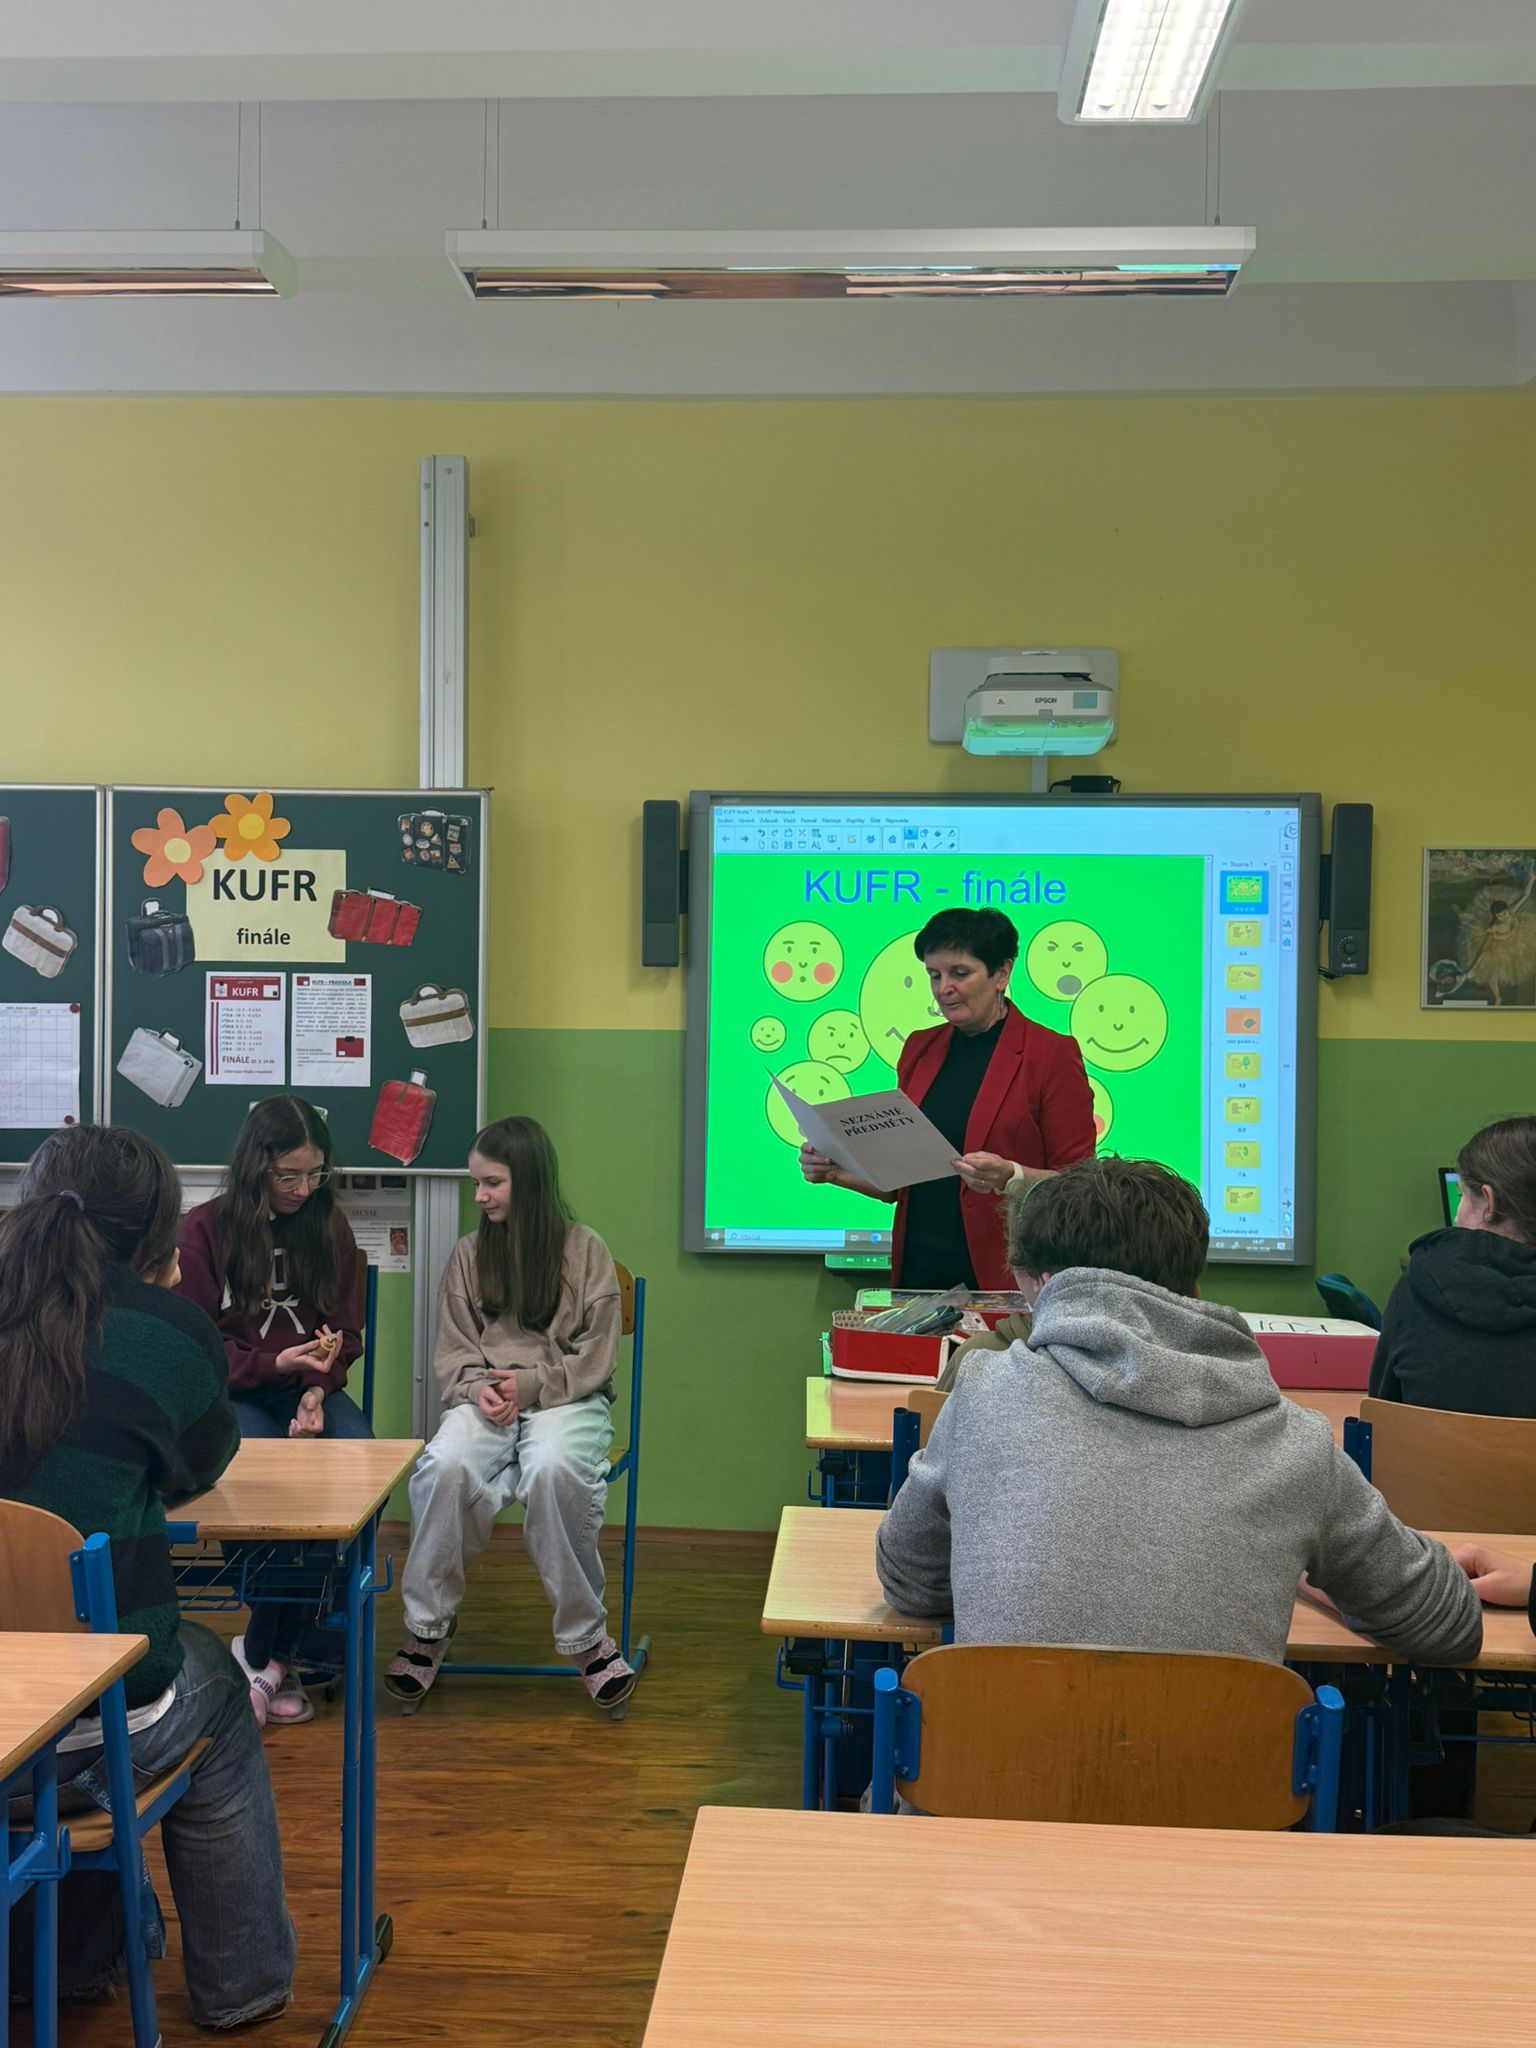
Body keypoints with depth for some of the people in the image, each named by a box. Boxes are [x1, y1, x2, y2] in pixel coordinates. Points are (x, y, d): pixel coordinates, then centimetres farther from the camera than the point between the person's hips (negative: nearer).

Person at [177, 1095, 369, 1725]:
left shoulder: (329, 1228, 11)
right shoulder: (204, 1229, 0)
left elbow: (346, 1331, 10)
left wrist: (318, 1388, -10)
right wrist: (275, 1363, -17)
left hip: (308, 1388, 3)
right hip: (229, 1393, -3)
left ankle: (266, 1652, -17)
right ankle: (278, 1654, -14)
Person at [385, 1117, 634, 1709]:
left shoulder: (584, 1249, 2)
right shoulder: (469, 1253, 11)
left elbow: (595, 1356, 1)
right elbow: (451, 1349, 12)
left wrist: (533, 1384, -13)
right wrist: (478, 1387, -9)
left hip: (566, 1399, -2)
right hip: (483, 1398, 3)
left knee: (553, 1470, -36)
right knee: (444, 1467, -31)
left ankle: (586, 1636, -19)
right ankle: (428, 1627, -12)